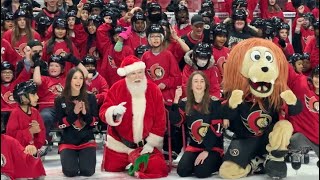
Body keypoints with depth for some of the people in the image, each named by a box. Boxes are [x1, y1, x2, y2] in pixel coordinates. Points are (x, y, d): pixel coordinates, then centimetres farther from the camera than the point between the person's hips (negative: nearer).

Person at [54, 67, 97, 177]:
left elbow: (94, 122, 1)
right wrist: (74, 112, -20)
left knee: (87, 171, -16)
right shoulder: (60, 100, -2)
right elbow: (61, 124, -6)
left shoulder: (90, 98, 1)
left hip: (87, 140, 1)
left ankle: (82, 157, 19)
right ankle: (72, 158, 16)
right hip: (68, 141, -1)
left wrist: (85, 113, -18)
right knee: (70, 172, -19)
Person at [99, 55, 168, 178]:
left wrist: (151, 143, -6)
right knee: (111, 168, 6)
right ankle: (128, 160, 39)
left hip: (146, 143, 0)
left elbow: (160, 119, -5)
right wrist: (114, 111, -39)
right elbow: (103, 112, -15)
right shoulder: (117, 88, -12)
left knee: (157, 169, -9)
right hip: (119, 143, 0)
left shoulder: (154, 90, -9)